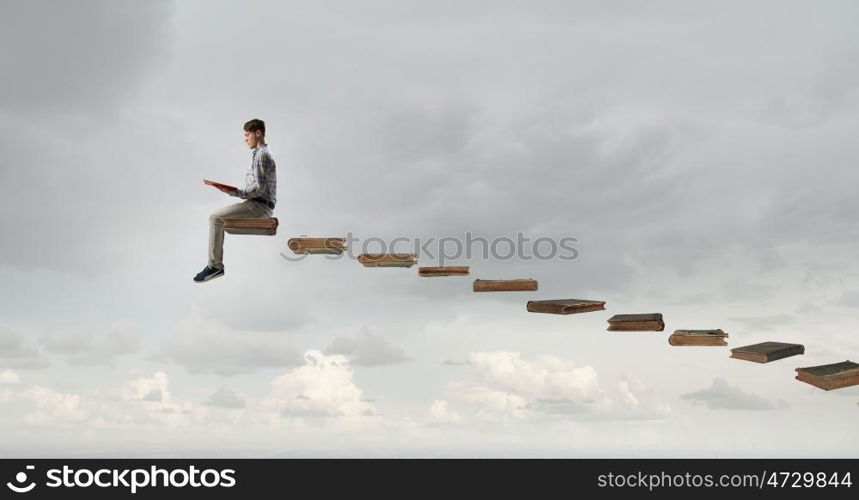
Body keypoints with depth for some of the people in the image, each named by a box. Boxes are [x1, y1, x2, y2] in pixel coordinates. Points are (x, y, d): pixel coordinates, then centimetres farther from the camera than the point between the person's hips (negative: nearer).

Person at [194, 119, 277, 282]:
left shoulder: (262, 155, -13)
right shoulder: (262, 153, 20)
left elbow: (259, 188, -22)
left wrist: (235, 193, -18)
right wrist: (235, 191, 12)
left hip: (259, 206, -11)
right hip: (258, 205, 11)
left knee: (215, 217, -16)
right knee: (216, 216, 17)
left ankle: (215, 266, -14)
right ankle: (215, 264, 11)